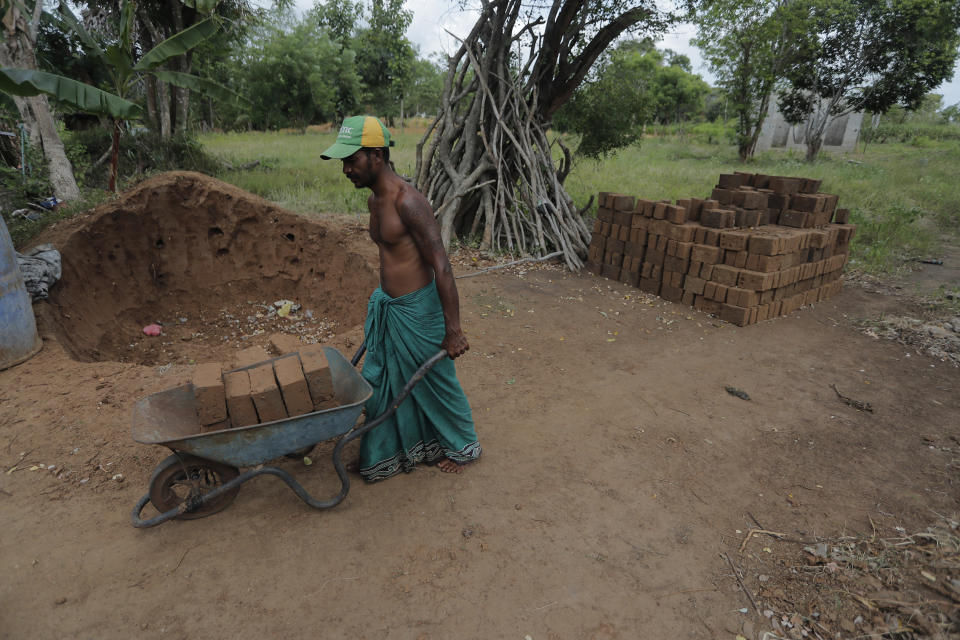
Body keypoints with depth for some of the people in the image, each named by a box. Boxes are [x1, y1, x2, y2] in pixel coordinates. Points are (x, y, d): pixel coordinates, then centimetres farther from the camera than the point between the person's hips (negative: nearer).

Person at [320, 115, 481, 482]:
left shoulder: (408, 202, -23)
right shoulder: (374, 200, 5)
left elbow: (441, 266, -24)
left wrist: (453, 329, -22)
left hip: (416, 310, -9)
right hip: (386, 306, 9)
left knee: (434, 383, 10)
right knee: (380, 383, 19)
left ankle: (460, 446, 36)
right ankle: (384, 454, 40)